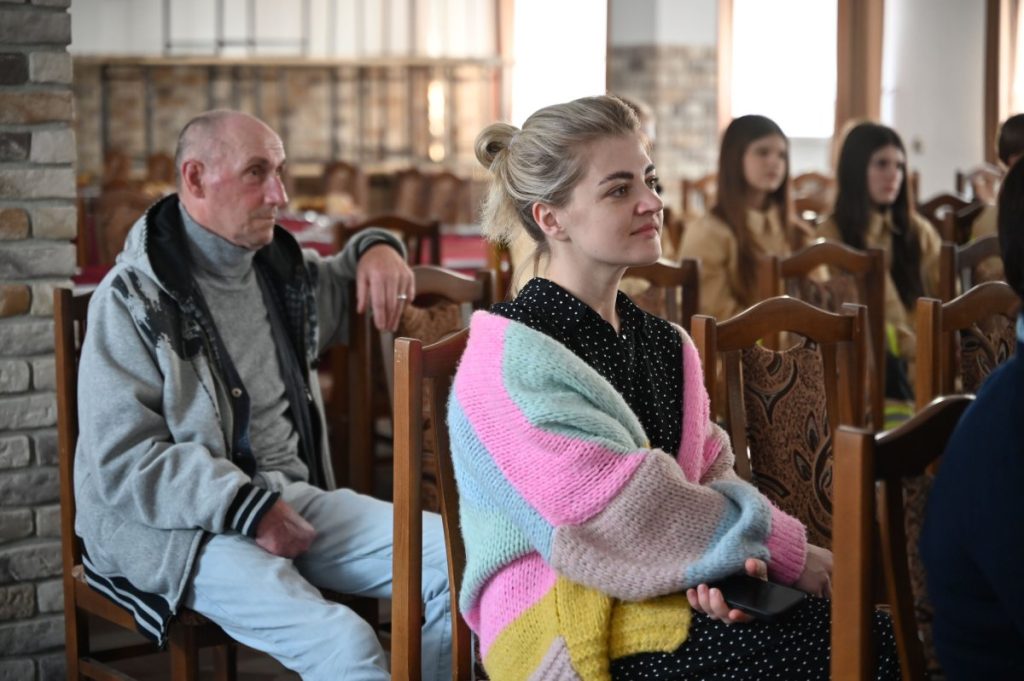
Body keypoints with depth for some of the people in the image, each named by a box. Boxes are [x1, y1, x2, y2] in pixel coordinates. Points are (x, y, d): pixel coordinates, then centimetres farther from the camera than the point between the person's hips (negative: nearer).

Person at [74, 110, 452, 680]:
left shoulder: (280, 269, 13)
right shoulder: (136, 298, -8)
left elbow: (344, 287, 36)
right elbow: (122, 461, -14)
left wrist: (377, 249, 10)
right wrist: (249, 509, -20)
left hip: (292, 496, 7)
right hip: (184, 525, -7)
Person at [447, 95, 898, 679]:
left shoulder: (666, 344, 15)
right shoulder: (511, 355, -11)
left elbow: (712, 473, 10)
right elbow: (620, 510, -18)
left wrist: (737, 555, -15)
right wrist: (784, 551, -15)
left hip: (661, 590, 7)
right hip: (563, 628, -7)